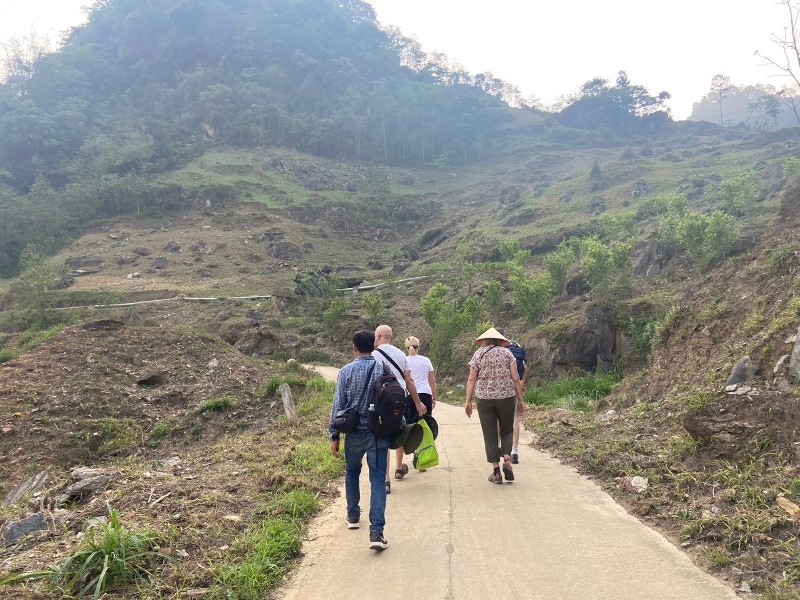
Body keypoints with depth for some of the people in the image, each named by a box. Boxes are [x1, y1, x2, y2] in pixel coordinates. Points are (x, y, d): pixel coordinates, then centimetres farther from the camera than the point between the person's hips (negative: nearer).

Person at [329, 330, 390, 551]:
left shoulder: (346, 371, -6)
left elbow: (338, 405, -6)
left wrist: (334, 435, 1)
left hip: (354, 433, 0)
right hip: (379, 433, 0)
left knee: (352, 472, 24)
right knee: (378, 479, -1)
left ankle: (353, 516, 36)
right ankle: (376, 532, -10)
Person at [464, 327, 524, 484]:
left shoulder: (478, 354, 3)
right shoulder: (507, 352, 3)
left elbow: (471, 380, -1)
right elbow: (516, 379, -1)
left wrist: (468, 401, 3)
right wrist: (520, 400, 5)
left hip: (484, 398, 0)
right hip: (506, 397, 0)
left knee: (490, 434, 8)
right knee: (507, 430, 17)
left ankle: (496, 471, 7)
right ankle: (507, 460, -3)